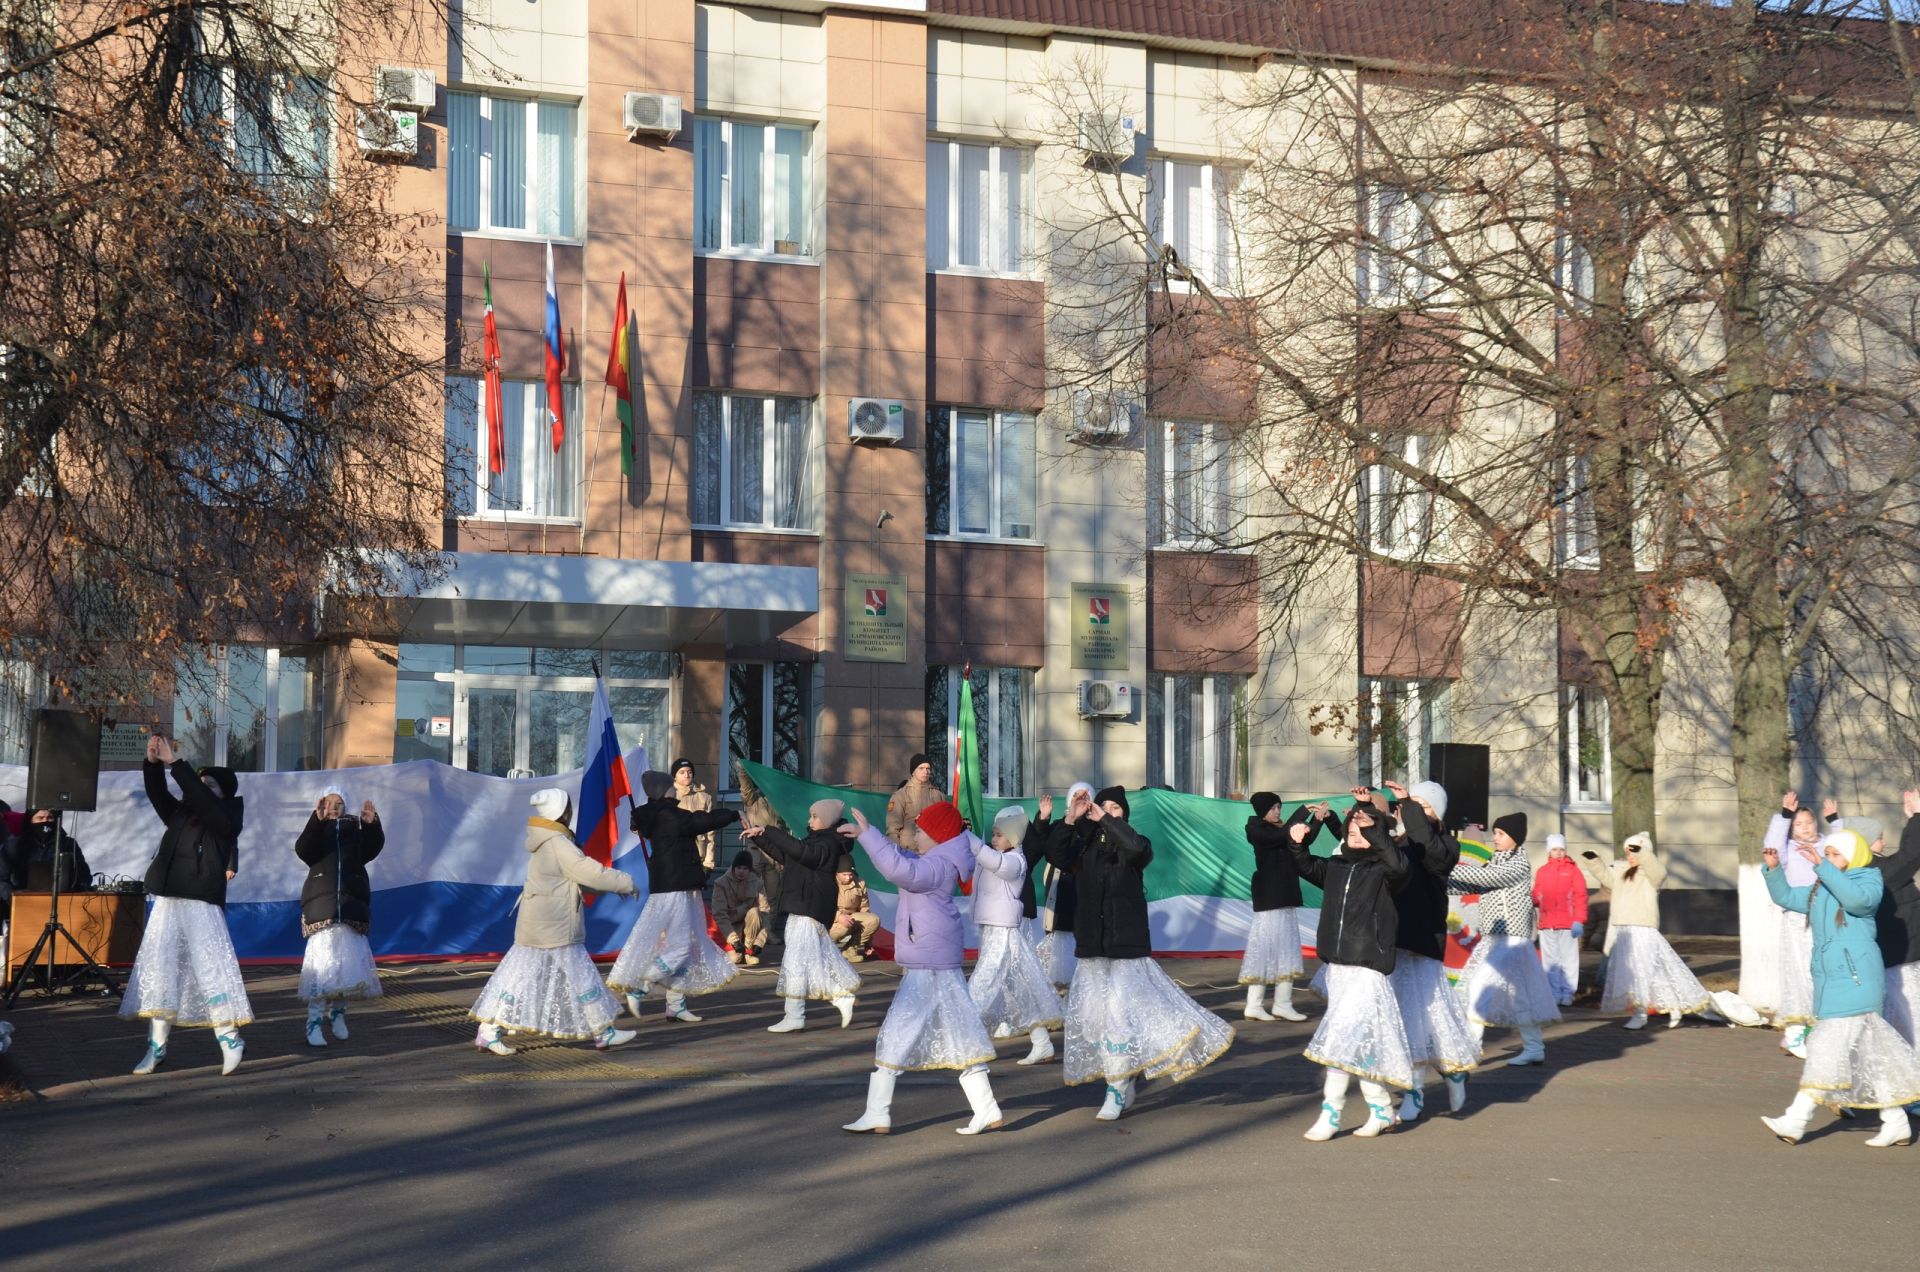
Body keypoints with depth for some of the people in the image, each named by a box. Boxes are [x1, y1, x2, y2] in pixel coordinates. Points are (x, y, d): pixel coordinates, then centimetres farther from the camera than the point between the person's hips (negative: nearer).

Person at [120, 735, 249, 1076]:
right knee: (159, 971, 5)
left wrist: (174, 763, -16)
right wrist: (153, 762, -9)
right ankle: (157, 1046, 8)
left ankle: (231, 1041, -5)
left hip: (202, 905, -7)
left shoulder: (226, 817, -1)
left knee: (210, 969, -10)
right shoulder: (180, 814, 15)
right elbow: (158, 793, 7)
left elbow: (201, 799, -16)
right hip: (167, 903, 7)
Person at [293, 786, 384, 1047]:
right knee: (321, 960, -12)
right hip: (321, 904, -2)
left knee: (348, 959, 3)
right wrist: (317, 821, -28)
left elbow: (371, 850, -7)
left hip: (351, 905, 2)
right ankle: (314, 1022, -13)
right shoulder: (316, 830, 6)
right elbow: (303, 850, -13)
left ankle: (337, 1012, 20)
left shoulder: (355, 828, 9)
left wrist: (372, 825, -26)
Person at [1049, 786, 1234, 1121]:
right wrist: (1070, 820, -17)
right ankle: (1124, 1087, 17)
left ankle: (1117, 1092, 0)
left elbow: (1139, 848, -24)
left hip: (1127, 946, -4)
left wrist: (1105, 820, -20)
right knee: (1092, 1016, 4)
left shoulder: (1132, 848, -1)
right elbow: (1056, 857, -9)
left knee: (1122, 1014, -9)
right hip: (1091, 948, 4)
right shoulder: (1084, 847, 7)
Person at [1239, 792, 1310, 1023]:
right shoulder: (1258, 830, -9)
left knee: (1285, 949, 6)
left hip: (1284, 898, 9)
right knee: (1267, 946, -8)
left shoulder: (1275, 829, 15)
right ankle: (1254, 1005, -5)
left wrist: (1318, 819, -2)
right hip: (1269, 898, -9)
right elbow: (1283, 836, -24)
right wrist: (1304, 812, -16)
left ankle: (1283, 1004, 6)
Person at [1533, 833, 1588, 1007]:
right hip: (1547, 924, 4)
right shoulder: (1542, 871, 13)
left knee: (1568, 959, -2)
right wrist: (1534, 899, -8)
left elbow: (1580, 897, -2)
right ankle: (1555, 994, 11)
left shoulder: (1573, 870, 3)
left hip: (1567, 924, -4)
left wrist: (1579, 921, -10)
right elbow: (1536, 896, 16)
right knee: (1550, 960, 6)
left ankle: (1568, 993, 2)